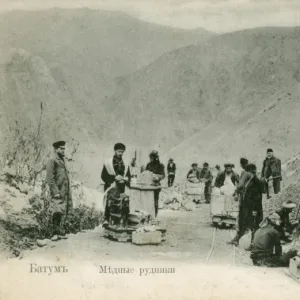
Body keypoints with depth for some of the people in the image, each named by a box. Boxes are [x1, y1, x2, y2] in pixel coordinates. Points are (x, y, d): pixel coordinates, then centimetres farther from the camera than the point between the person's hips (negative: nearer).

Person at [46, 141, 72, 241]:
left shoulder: (62, 161, 19)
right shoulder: (52, 161, -6)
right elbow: (49, 178, -13)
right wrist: (55, 192, -18)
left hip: (65, 192, 8)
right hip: (57, 192, -8)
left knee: (64, 213, 8)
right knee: (57, 212, -12)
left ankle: (60, 232, 15)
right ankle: (55, 233, -4)